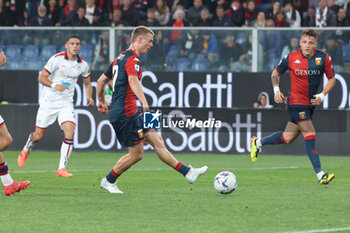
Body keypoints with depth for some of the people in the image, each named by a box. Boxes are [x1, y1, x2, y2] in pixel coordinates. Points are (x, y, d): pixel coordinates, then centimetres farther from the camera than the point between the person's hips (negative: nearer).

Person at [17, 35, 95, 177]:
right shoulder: (56, 59, -10)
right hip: (49, 102, -2)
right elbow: (41, 77, -8)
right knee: (38, 135, 4)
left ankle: (62, 168, -16)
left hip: (66, 104, 2)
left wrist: (89, 97, -1)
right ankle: (26, 151, 39)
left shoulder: (83, 65, 3)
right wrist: (54, 85, -26)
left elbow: (87, 83, 18)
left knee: (70, 132, -20)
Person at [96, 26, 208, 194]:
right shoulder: (132, 59, -13)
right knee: (136, 154, -3)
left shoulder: (120, 58, 17)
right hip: (126, 113, -10)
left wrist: (101, 102, 36)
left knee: (157, 140, 6)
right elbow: (133, 80, -33)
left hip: (130, 113, 10)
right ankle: (108, 181, 10)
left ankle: (187, 173, 4)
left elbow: (101, 81, 25)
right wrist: (144, 102, -46)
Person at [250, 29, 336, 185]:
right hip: (296, 102, -4)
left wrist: (322, 95, -8)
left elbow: (332, 79, 6)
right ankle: (320, 175, -16)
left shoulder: (323, 58, -5)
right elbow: (275, 73, 9)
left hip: (311, 103, 4)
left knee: (288, 138, 8)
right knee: (310, 135, -15)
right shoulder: (291, 58, -8)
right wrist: (276, 90, -6)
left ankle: (258, 142, 32)